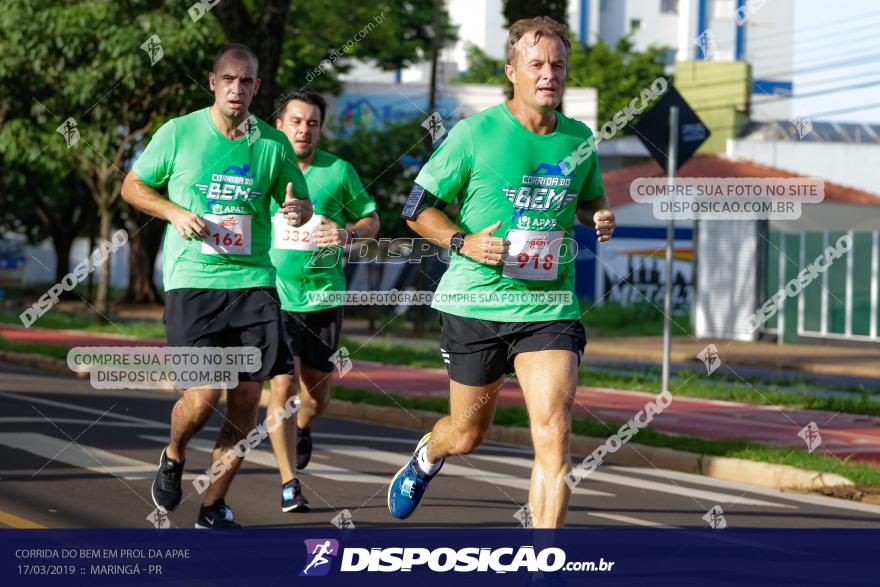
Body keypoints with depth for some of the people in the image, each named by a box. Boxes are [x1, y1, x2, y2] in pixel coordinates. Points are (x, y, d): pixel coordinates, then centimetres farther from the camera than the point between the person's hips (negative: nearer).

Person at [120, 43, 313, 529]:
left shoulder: (274, 144, 6)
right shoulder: (179, 133, 0)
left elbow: (301, 202, 16)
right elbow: (132, 186, 10)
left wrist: (299, 210, -9)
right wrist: (175, 212, -7)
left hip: (254, 283, 3)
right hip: (191, 283, -3)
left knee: (246, 402, -1)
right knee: (204, 394, -14)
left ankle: (214, 506, 16)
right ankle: (173, 457, 20)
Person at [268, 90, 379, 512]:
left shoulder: (339, 171, 0)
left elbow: (371, 220, 10)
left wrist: (348, 234, -12)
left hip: (324, 298, 2)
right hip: (274, 298, -1)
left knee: (316, 396, 11)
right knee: (283, 387, -11)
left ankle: (300, 429, 47)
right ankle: (289, 482, -4)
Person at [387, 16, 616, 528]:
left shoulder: (580, 138, 5)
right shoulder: (475, 134, -7)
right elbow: (418, 208, 0)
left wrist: (601, 217, 0)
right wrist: (464, 241, -18)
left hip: (550, 308, 2)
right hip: (476, 306, -2)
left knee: (554, 432, -16)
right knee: (467, 435, 13)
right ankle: (426, 457, 51)